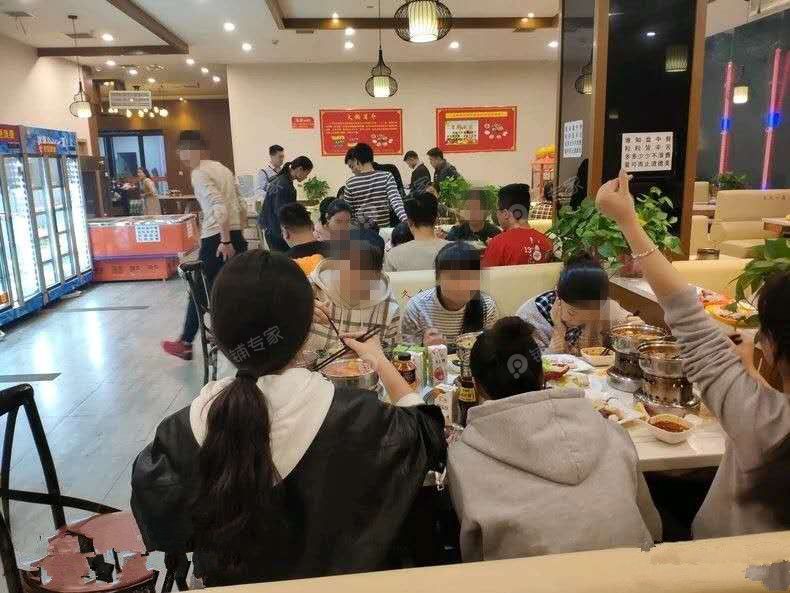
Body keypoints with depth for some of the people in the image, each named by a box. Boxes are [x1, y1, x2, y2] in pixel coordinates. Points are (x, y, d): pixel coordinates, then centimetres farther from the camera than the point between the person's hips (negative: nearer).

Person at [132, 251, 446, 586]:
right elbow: (425, 434, -12)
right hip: (336, 578, -1)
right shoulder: (352, 416, -34)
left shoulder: (190, 424, -26)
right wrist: (380, 362, 0)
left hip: (229, 580, 2)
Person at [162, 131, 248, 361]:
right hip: (236, 238, 8)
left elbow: (220, 208, -24)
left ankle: (185, 343, 21)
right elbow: (242, 209, 19)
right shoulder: (222, 168, 16)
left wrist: (225, 241, -20)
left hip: (216, 241, -7)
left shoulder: (199, 174, -10)